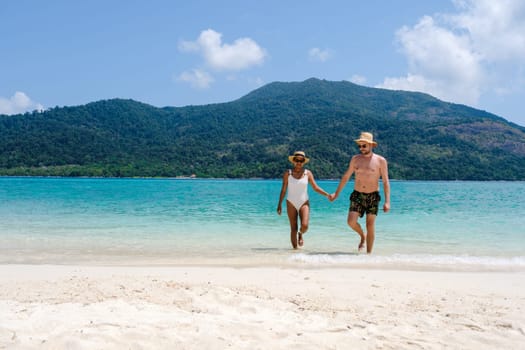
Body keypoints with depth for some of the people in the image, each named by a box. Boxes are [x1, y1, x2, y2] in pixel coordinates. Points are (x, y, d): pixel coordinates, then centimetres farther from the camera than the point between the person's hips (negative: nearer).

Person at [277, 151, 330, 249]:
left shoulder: (308, 173, 1)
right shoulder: (288, 173, 0)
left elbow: (315, 188, 2)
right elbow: (283, 190, 3)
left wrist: (327, 195, -8)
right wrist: (279, 204, 1)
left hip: (304, 203, 0)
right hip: (291, 203, 0)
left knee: (304, 226, -17)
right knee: (293, 229, -1)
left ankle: (300, 234, 17)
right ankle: (295, 248, 11)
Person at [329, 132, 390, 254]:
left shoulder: (380, 161, -5)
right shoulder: (355, 159, 4)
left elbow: (386, 182, -5)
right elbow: (346, 177, 14)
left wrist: (387, 201, -14)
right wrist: (336, 193, 15)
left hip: (373, 196, -2)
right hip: (357, 195, 2)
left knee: (370, 226, -3)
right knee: (351, 222, -12)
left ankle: (369, 253, 8)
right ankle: (362, 236, 20)